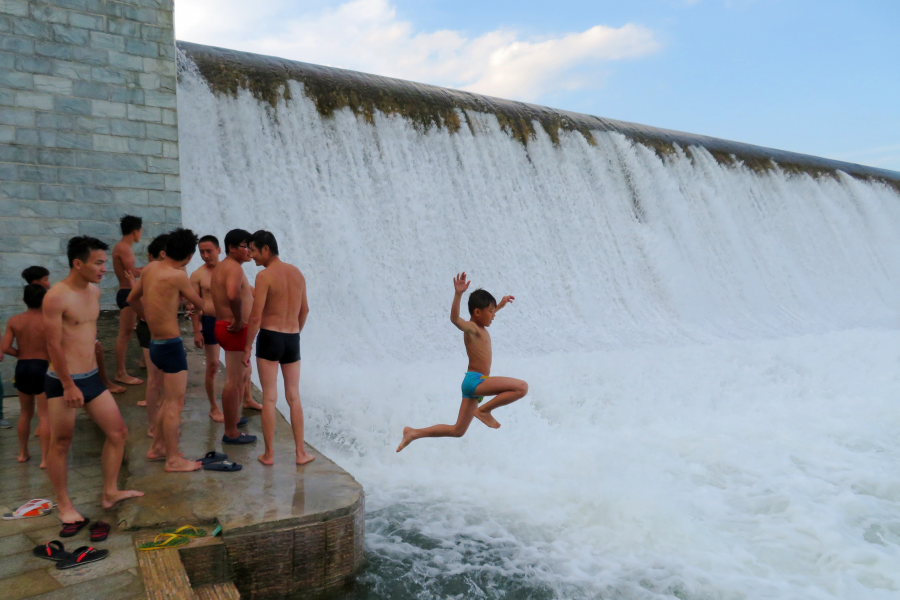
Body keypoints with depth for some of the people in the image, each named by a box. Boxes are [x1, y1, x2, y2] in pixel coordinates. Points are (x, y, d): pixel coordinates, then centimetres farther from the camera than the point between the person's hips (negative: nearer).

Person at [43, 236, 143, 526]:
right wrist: (69, 386, -17)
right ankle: (64, 504, 23)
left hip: (92, 378, 8)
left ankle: (110, 493, 24)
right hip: (63, 382, -8)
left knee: (118, 432, 10)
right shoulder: (56, 297, -17)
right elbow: (53, 345, -17)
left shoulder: (94, 291, 7)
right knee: (60, 444, 7)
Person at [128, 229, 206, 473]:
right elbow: (200, 304, -5)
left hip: (155, 342, 8)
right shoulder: (178, 275, -17)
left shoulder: (150, 268, 5)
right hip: (171, 345, -8)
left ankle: (157, 447, 31)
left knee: (169, 398, 22)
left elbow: (132, 298, 18)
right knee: (175, 403, 1)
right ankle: (174, 459, 9)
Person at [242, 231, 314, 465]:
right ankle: (301, 453, 16)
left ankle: (269, 454, 13)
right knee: (294, 397, 13)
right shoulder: (297, 273, 7)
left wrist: (247, 346, -6)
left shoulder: (264, 275, -12)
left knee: (269, 398, 5)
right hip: (293, 340, 5)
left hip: (269, 338, -5)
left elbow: (256, 317, -15)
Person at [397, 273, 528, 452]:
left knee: (457, 431, 16)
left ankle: (414, 433, 17)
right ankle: (484, 410, -10)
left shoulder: (479, 327, 14)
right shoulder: (471, 328, -13)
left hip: (473, 383, 9)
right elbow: (455, 318, -36)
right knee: (521, 387, -21)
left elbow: (488, 316, 41)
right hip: (476, 380, -9)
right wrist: (458, 294, -49)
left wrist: (500, 305, 40)